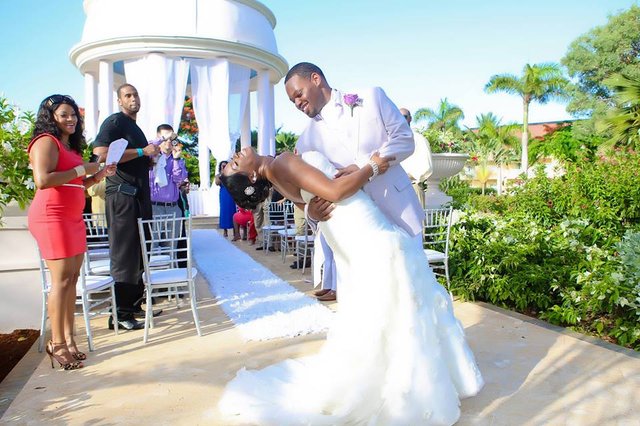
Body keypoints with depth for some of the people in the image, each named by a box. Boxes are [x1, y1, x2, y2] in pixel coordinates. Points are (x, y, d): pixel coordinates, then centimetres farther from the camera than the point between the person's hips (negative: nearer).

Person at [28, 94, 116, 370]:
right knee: (62, 279, -8)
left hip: (73, 218, 9)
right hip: (51, 217, -9)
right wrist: (81, 169, -16)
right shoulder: (46, 142, -7)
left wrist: (98, 176, 11)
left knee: (72, 278, 7)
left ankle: (68, 337, 14)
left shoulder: (70, 145, 20)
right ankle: (57, 343, 2)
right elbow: (42, 180, -22)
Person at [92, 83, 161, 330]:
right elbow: (102, 154, -20)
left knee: (139, 252, 11)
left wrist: (151, 159, 13)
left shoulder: (135, 128, 23)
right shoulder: (114, 122, -5)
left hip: (139, 195, 9)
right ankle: (120, 314, -1)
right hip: (122, 194, -9)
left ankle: (134, 303, 21)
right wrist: (142, 151, -17)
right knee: (123, 254, -7)